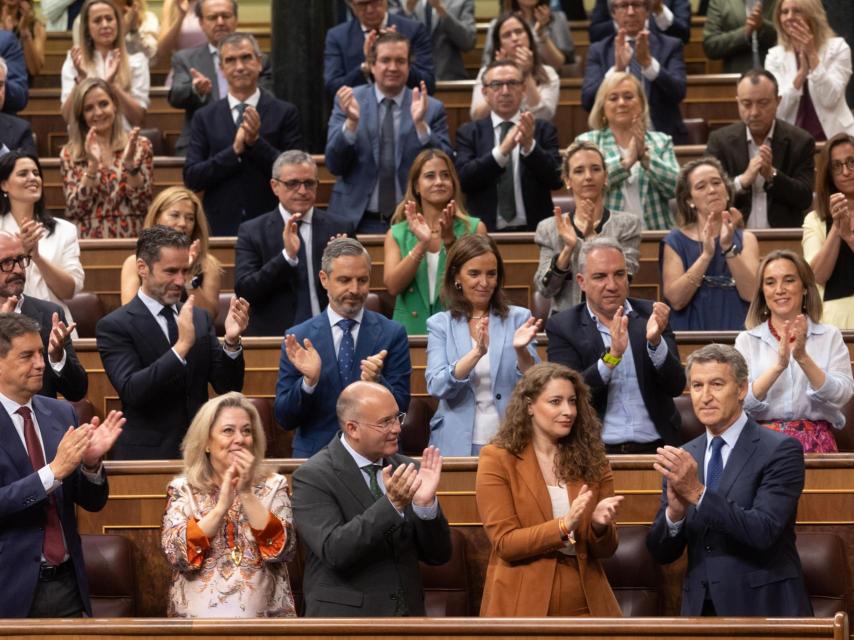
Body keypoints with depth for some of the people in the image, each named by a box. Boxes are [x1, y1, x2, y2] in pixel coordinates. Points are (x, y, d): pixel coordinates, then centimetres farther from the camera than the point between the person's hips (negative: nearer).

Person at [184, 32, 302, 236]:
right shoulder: (204, 118, 6)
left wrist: (256, 142, -16)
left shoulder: (285, 113, 1)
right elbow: (191, 178, -1)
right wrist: (234, 150, -13)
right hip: (221, 226, 1)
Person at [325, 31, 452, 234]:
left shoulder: (432, 108, 1)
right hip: (358, 221, 0)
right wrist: (351, 122, -19)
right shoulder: (349, 101, 3)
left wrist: (420, 124, -19)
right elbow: (334, 165, -3)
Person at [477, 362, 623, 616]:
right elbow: (505, 542, -12)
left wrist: (600, 525, -15)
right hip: (523, 605, -3)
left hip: (585, 605, 3)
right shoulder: (497, 459, -6)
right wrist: (564, 526, -24)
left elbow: (606, 549, 6)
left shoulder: (592, 460, 5)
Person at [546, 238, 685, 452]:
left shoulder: (650, 316, 8)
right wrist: (611, 356, -20)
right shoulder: (562, 327, 4)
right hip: (596, 450, -2)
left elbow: (676, 387, 2)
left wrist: (655, 341, -15)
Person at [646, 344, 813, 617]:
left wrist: (698, 493, -25)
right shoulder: (685, 458, 8)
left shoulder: (780, 450, -7)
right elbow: (661, 552, 5)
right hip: (700, 608, 4)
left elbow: (763, 532, -19)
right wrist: (675, 512, -14)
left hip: (765, 609, -4)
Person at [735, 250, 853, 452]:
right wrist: (778, 366, -18)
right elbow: (740, 401, -4)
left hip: (815, 443, 0)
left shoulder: (830, 337, 10)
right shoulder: (746, 341, 11)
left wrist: (803, 358, -16)